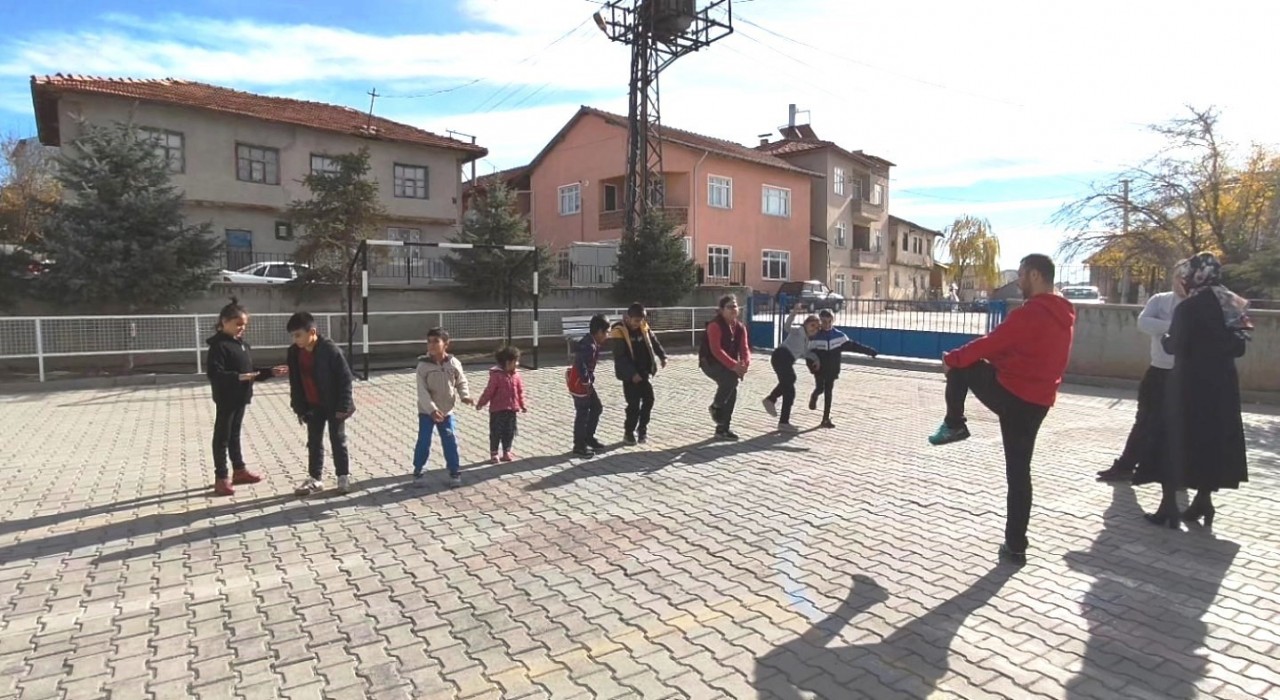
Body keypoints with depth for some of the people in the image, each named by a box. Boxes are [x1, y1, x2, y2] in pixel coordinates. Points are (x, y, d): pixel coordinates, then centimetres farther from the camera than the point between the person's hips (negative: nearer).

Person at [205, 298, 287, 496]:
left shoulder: (241, 342, 11)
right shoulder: (219, 345, -15)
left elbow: (250, 371, 16)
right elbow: (214, 373, -24)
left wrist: (271, 372, 8)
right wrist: (238, 377, -35)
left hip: (240, 397, 8)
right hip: (226, 398, -8)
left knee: (235, 435, 19)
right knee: (222, 437, 2)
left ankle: (239, 470, 30)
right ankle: (221, 478, 10)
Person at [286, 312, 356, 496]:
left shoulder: (330, 349, -20)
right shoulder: (294, 352, -1)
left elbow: (345, 378, -17)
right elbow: (295, 382, 7)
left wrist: (343, 406, -18)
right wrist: (299, 408, 5)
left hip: (333, 405, -6)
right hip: (312, 406, 6)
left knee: (338, 441, 5)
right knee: (314, 442, 12)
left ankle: (343, 476, 16)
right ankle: (314, 478, 21)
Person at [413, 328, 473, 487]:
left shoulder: (454, 363, -8)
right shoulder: (423, 365, -14)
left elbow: (461, 382, 4)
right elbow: (422, 391, -18)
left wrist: (465, 396, -16)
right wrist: (432, 409, -28)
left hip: (447, 411, 2)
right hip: (426, 411, -1)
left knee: (450, 442, 5)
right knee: (423, 442, 4)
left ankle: (455, 472, 17)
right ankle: (418, 472, 21)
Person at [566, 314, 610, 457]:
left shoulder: (591, 343, 8)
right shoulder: (589, 346, -23)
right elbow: (581, 365, -31)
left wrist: (589, 381, 12)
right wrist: (587, 382, -21)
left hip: (585, 382, 10)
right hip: (579, 383, -10)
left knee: (597, 408, 18)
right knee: (582, 414, -1)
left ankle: (588, 437, 29)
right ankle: (579, 446, 10)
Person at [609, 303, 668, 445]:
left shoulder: (644, 327, 2)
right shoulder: (619, 331, -17)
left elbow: (654, 342, 16)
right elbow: (620, 357, -19)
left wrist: (662, 356, 2)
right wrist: (632, 373, -24)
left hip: (645, 371, 6)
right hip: (630, 375, -6)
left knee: (649, 399, 4)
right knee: (634, 404, -5)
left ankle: (642, 429, 19)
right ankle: (629, 433, 12)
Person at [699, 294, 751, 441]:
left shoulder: (740, 327, 3)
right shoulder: (715, 325, -20)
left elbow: (744, 348, -4)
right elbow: (716, 350, -28)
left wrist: (745, 364, -25)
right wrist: (733, 365, -36)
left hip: (728, 365, 8)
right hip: (710, 362, -8)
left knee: (732, 392, 1)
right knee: (731, 378, -31)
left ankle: (723, 429, 13)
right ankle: (715, 407, -7)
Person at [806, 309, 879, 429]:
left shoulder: (838, 335, -1)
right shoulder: (815, 336, -6)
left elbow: (852, 345, 2)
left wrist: (869, 351, -2)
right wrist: (811, 366, -22)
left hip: (832, 370, 2)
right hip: (819, 369, -2)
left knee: (828, 392, 3)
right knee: (820, 389, -8)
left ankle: (826, 419, 9)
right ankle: (814, 397, 32)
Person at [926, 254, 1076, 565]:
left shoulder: (1030, 312, -16)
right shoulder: (1064, 315, 14)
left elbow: (992, 343, -13)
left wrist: (952, 358, 1)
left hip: (1009, 393, -8)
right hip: (1038, 402, 8)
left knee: (961, 366, 14)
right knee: (1019, 470, 12)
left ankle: (954, 424, 19)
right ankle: (1015, 545, 15)